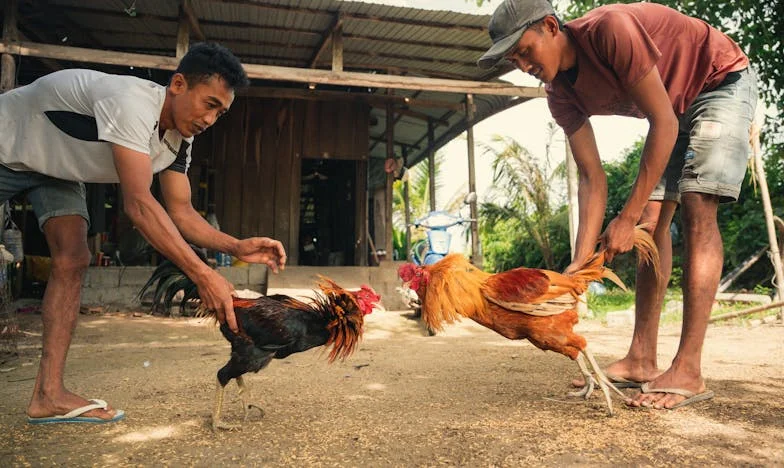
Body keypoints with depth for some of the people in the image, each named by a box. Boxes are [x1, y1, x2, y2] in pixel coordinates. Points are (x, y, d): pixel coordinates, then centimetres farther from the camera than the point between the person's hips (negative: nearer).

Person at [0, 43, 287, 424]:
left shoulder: (178, 139, -12)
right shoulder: (131, 102, -39)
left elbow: (180, 211, -13)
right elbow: (138, 205, -44)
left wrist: (238, 247, -29)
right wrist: (203, 276, -46)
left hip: (55, 167, 7)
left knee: (71, 261, -7)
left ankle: (48, 395, -6)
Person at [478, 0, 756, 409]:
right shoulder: (561, 95, -11)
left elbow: (664, 123, -31)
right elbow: (591, 177, -13)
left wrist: (628, 218, -30)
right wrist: (581, 261, -22)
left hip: (721, 81, -7)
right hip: (673, 107, 7)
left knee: (696, 208, -21)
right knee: (652, 220, -4)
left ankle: (688, 373, -22)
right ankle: (641, 362, -2)